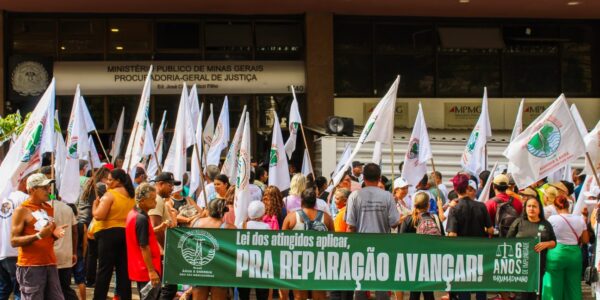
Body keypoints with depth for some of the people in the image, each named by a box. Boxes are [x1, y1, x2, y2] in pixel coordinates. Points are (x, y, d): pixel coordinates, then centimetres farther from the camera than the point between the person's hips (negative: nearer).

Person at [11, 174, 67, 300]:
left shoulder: (49, 208, 15)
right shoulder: (22, 210, -6)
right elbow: (14, 241, -11)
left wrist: (55, 233, 3)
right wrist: (39, 235, -22)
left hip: (50, 264, 7)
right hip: (30, 266, -7)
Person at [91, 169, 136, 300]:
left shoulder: (109, 195, -11)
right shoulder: (131, 196, 10)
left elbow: (99, 215, -18)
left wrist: (95, 205, -1)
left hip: (109, 233, -6)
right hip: (127, 233, 6)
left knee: (104, 270, -2)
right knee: (124, 270, 9)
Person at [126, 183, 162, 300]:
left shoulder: (133, 214, 9)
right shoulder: (142, 219, -21)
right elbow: (144, 247, -23)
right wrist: (151, 271, -21)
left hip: (139, 268, 10)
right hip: (147, 270, -10)